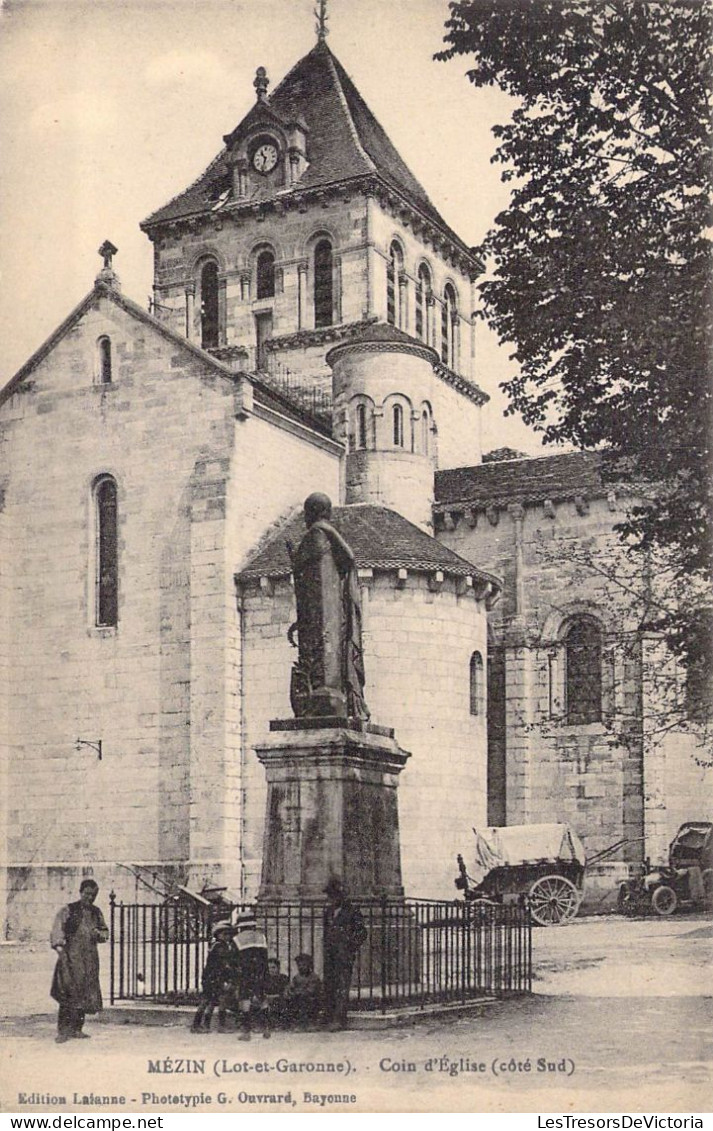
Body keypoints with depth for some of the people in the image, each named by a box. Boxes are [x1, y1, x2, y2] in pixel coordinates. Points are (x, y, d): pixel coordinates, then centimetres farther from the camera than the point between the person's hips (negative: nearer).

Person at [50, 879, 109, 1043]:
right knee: (69, 993, -14)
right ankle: (63, 1030, -12)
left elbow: (105, 932, 22)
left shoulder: (96, 912, 15)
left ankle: (77, 1029, 13)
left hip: (90, 957, 5)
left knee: (85, 993, 4)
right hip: (71, 955, -5)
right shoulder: (68, 911, 0)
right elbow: (57, 929, -7)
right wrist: (59, 946, -21)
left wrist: (100, 934, 0)